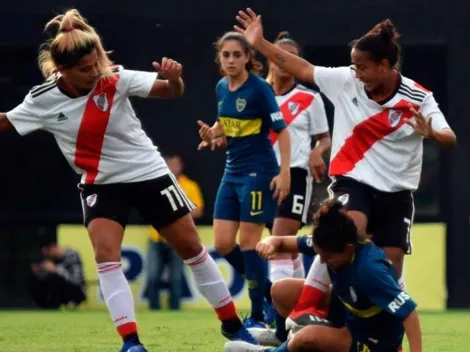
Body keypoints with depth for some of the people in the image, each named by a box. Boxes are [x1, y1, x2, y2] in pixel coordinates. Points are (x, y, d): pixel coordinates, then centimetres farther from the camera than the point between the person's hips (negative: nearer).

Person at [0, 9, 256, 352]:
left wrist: (174, 78, -40)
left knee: (191, 247, 6)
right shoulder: (42, 101, -12)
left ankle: (232, 323, 22)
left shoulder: (116, 79, -18)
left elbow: (172, 91, -18)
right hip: (101, 184, 1)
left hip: (149, 174, -1)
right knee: (105, 254, -20)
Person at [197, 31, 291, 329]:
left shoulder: (259, 88, -13)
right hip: (232, 172, 8)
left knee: (248, 241, -7)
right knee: (223, 243, 2)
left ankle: (258, 316, 3)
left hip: (258, 172, -8)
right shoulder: (221, 88, 8)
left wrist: (285, 173, -20)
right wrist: (212, 134, 0)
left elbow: (282, 130, -14)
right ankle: (269, 293, 19)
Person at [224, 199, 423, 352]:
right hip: (345, 311, 8)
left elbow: (408, 311, -36)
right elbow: (288, 243, -5)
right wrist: (271, 243, -29)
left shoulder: (370, 269, -36)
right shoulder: (333, 247, -14)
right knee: (281, 291, -3)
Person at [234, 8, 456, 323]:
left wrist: (431, 133, -41)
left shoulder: (418, 99, -10)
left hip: (396, 193, 1)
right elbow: (302, 69, 4)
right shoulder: (346, 81, -5)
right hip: (353, 182, -1)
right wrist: (259, 44, 4)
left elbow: (450, 139, -18)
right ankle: (305, 309, -33)